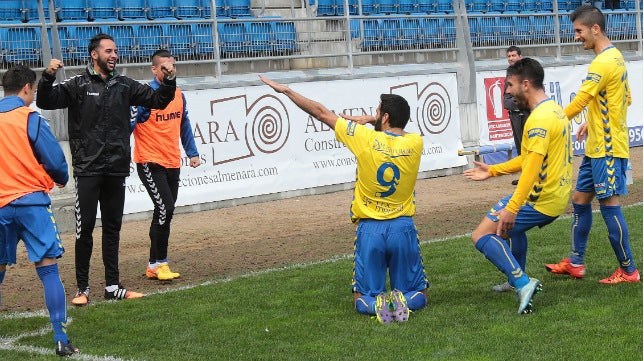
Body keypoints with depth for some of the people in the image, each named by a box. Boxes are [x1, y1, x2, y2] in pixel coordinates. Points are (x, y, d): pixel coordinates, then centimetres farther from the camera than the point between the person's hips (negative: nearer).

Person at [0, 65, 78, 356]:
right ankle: (60, 339, -10)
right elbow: (55, 161, -8)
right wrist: (62, 180, 12)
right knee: (48, 269, -5)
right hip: (30, 201, -5)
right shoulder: (30, 119, -8)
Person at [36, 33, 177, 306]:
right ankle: (82, 288, 5)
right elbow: (45, 102, -10)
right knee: (85, 227, -3)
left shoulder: (124, 86, 10)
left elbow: (158, 100, 14)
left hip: (116, 170, 4)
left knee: (113, 227, 10)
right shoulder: (78, 85, -2)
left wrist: (169, 81, -4)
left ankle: (113, 286, 17)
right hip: (88, 169, -4)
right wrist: (48, 77, -28)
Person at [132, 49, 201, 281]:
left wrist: (192, 153, 20)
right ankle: (158, 263, -5)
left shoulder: (178, 94, 10)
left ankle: (155, 265, 18)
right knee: (165, 208, -15)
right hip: (150, 163, -7)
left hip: (173, 163, 7)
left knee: (166, 212, 9)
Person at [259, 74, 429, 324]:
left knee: (362, 300, 11)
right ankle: (402, 300, -19)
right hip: (403, 228, 2)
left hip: (370, 230, -1)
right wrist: (370, 120, 13)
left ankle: (376, 303, -22)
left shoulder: (366, 138, -11)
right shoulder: (415, 143, -4)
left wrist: (285, 90, 6)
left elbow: (321, 113, -2)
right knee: (417, 296, 14)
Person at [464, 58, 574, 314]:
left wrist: (511, 208, -33)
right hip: (558, 196, 10)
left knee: (481, 236, -10)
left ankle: (523, 284, -20)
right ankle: (518, 280, 41)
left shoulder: (540, 118, -19)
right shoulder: (555, 110, 13)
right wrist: (492, 171, 21)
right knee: (514, 226, 36)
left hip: (540, 200, -10)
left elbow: (533, 165, -29)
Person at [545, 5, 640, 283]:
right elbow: (625, 99, 21)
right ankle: (575, 263, 20)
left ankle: (628, 270, 3)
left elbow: (580, 101, -23)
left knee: (609, 205, -5)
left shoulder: (603, 62, -19)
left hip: (608, 148, -10)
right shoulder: (615, 57, 12)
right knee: (580, 200, 13)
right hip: (597, 146, 10)